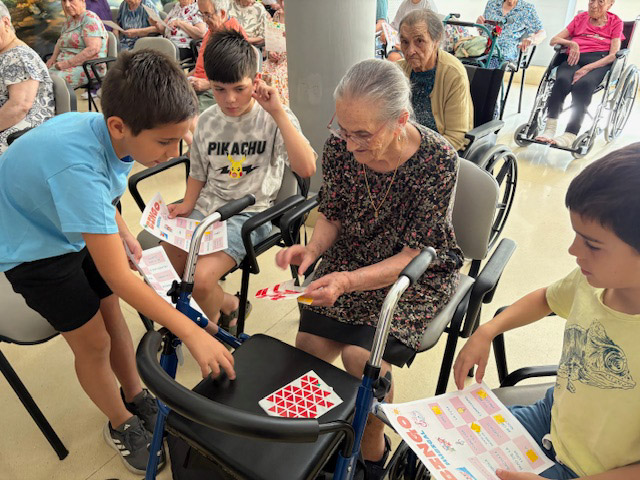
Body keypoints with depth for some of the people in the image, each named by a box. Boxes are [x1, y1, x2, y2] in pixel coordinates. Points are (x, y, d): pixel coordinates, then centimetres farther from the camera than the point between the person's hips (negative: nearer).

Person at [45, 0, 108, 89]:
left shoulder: (90, 18, -7)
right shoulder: (69, 19, 19)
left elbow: (93, 49, -19)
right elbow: (61, 40, 34)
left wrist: (68, 63, -20)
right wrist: (53, 57, 12)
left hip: (88, 67, -8)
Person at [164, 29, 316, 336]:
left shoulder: (274, 119, -8)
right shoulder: (207, 121, 6)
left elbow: (306, 168, -25)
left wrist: (277, 111, -24)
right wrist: (187, 205, 0)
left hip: (249, 214, -5)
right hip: (207, 207, 6)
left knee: (200, 279, -24)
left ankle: (211, 327, 12)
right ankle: (227, 303, 16)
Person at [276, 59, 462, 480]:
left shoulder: (437, 160, -23)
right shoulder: (340, 146, -12)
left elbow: (414, 254, -21)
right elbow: (332, 216, 2)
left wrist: (349, 281, -35)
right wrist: (313, 248, -20)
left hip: (418, 271, -3)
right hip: (352, 256, 4)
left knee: (362, 356, -23)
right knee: (308, 345, -13)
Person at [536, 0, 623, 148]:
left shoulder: (615, 22, 18)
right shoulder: (580, 18, 28)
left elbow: (613, 55, 3)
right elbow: (554, 40, 22)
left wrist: (587, 69, -15)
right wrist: (571, 43, -1)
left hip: (599, 61, -2)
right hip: (574, 59, 2)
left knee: (583, 84, -36)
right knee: (562, 80, -34)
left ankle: (569, 136, -49)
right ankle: (549, 130, -44)